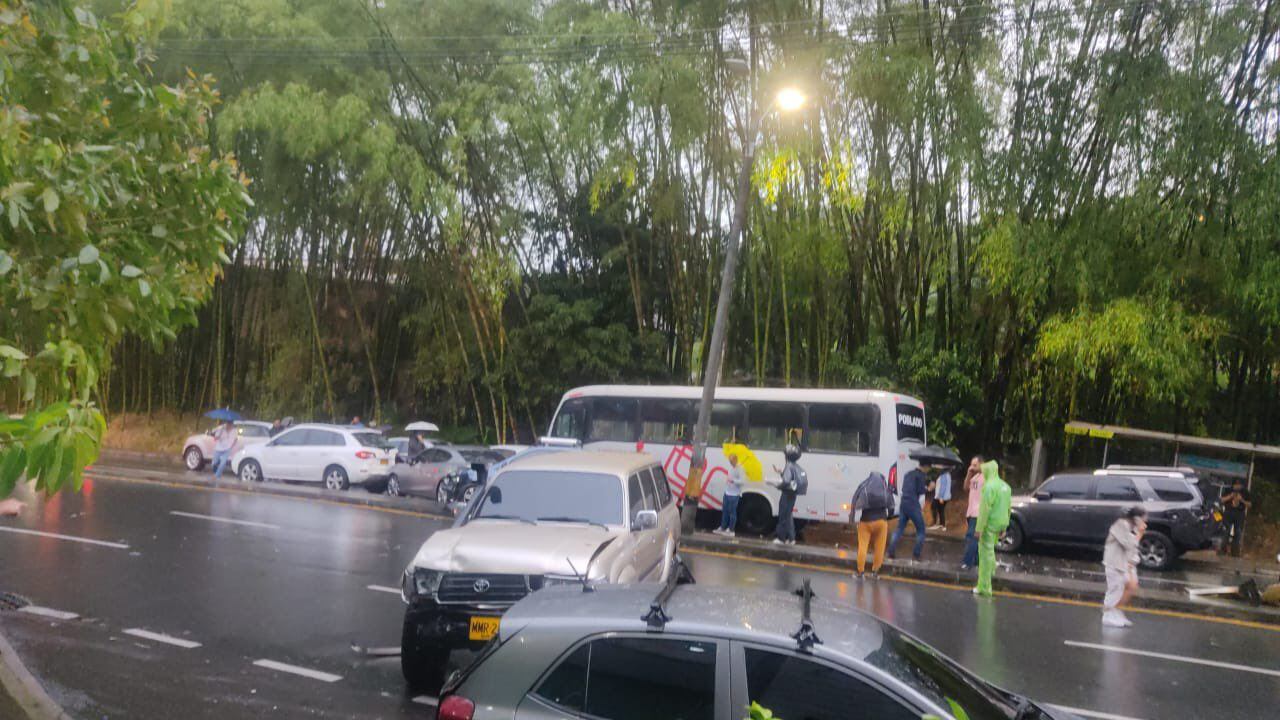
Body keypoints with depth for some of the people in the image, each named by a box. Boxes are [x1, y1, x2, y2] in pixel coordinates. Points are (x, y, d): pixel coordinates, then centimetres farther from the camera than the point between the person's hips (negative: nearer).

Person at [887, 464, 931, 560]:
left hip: (903, 504, 7)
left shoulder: (908, 474, 18)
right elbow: (920, 491, -12)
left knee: (899, 529, 10)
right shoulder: (921, 475, -5)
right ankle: (916, 554, 1)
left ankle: (891, 552, 1)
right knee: (921, 530, 6)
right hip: (913, 505, -7)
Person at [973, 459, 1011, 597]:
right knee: (989, 549, 29)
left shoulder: (989, 486, -16)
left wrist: (979, 528, -16)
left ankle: (984, 588, 1)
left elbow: (984, 509, -19)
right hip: (1000, 523, 8)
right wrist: (1004, 527, 21)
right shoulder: (1005, 486, 11)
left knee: (986, 553, -2)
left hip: (990, 524, -8)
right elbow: (1008, 508, 15)